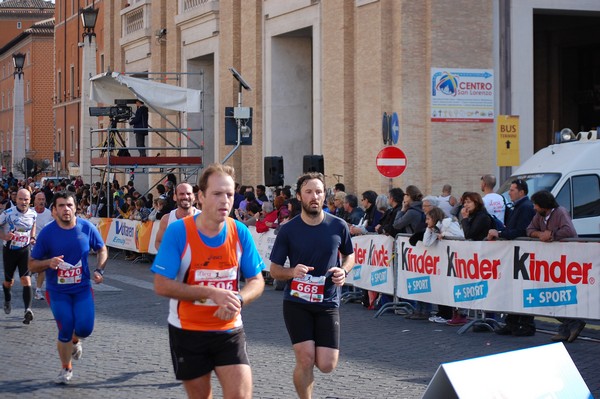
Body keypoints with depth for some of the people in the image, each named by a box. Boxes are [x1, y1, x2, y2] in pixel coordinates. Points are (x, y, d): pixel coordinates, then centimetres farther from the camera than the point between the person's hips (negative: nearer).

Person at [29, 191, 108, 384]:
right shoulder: (47, 233, -13)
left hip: (82, 288, 1)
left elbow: (102, 250, 11)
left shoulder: (87, 227, -8)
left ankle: (75, 341, 30)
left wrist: (99, 270, -6)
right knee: (65, 331, -4)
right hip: (58, 291, -1)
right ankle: (66, 369, 23)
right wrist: (49, 263, -26)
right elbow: (32, 265, -5)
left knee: (85, 328, -10)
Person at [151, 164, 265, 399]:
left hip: (229, 330, 2)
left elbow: (257, 281, 1)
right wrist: (212, 293, -26)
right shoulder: (178, 231, -16)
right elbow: (161, 285, -18)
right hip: (187, 331, -1)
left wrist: (238, 300, -21)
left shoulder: (240, 232, -6)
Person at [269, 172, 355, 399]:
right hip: (296, 302, -1)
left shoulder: (338, 226, 0)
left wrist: (344, 270, -5)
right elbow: (274, 270, 2)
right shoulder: (288, 230, -4)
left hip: (327, 303, 1)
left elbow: (349, 255, 17)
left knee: (327, 365, -6)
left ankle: (318, 351, 31)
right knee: (305, 360, -12)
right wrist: (292, 272, -20)